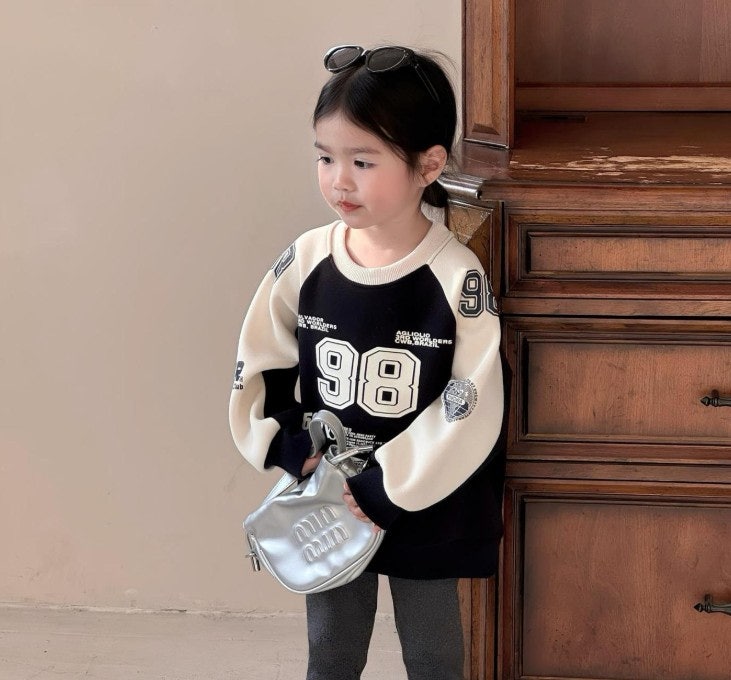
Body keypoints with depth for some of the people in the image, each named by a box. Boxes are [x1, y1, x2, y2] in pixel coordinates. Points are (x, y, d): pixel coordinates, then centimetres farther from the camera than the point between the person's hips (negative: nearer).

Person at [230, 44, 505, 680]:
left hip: (426, 511, -2)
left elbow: (471, 407, -18)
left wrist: (387, 487, -19)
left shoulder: (457, 276, -18)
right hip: (327, 505, 3)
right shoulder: (305, 261, -8)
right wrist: (288, 448, -11)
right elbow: (259, 368, 2)